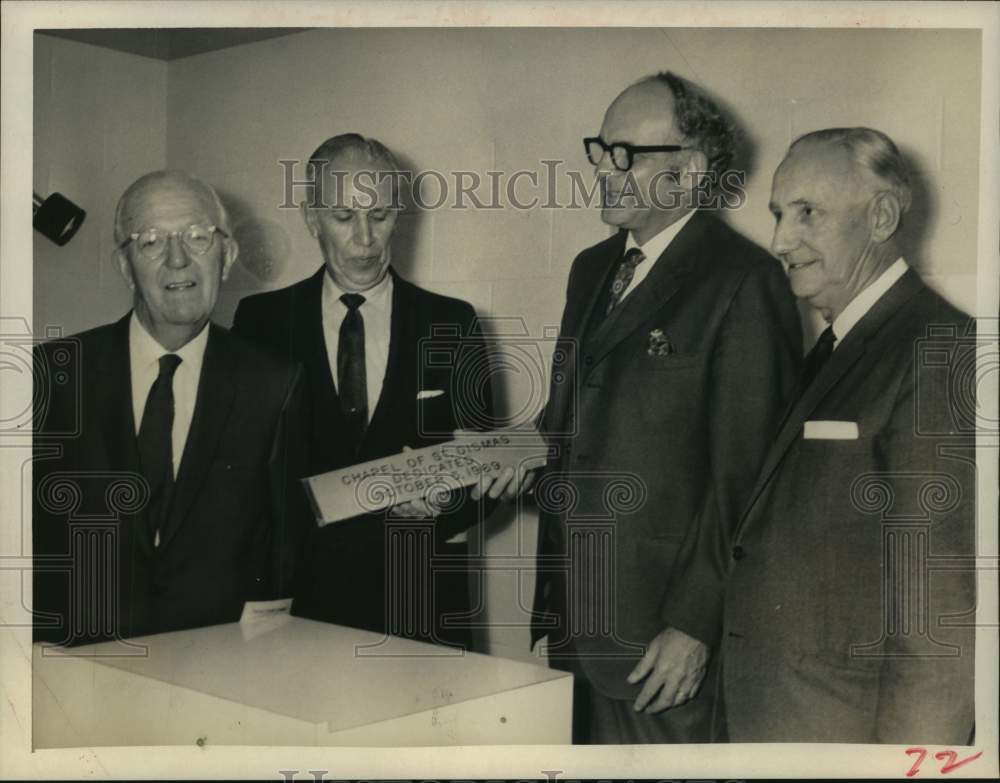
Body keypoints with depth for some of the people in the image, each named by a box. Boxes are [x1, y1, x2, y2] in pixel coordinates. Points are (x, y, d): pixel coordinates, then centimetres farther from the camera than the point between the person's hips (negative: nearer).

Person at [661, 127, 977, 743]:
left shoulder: (942, 352, -17)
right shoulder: (832, 353, 12)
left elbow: (941, 601, -21)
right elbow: (750, 511, 16)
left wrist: (906, 747, -21)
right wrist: (691, 625, 14)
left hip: (843, 723, -8)